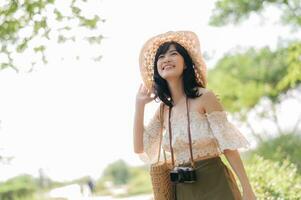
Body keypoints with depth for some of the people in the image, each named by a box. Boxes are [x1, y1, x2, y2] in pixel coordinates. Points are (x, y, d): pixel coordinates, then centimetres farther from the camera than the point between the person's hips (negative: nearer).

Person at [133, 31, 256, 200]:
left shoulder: (205, 97, -7)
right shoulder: (164, 109, 9)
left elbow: (228, 146, -10)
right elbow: (140, 149, 5)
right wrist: (140, 103, 4)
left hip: (215, 184, -5)